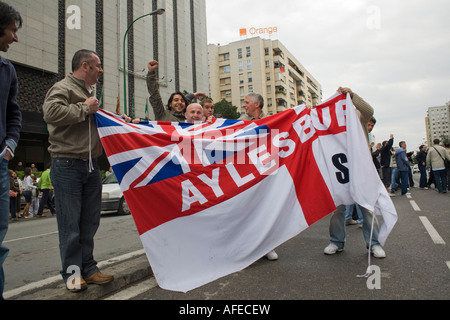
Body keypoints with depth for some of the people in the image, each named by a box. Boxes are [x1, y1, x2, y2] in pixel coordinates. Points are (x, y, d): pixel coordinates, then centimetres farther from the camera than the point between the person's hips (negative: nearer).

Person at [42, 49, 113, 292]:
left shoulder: (89, 93, 22)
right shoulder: (63, 88, -5)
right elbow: (51, 112, -25)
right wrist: (84, 108, -14)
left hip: (91, 166, 8)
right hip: (67, 166, -8)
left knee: (90, 221, 11)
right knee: (70, 223, -1)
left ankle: (88, 269, 21)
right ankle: (72, 272, 12)